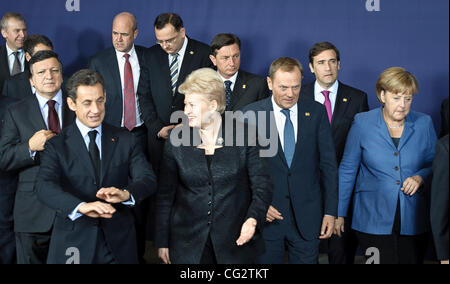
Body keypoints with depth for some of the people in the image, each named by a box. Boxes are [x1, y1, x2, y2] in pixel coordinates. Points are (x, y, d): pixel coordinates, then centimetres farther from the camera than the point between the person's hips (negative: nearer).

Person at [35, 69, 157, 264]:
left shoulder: (126, 140, 4)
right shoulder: (57, 146, -2)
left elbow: (148, 179, -7)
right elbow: (44, 186, -18)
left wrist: (125, 194, -30)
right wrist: (81, 206, -36)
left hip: (119, 243, 2)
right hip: (74, 243, -1)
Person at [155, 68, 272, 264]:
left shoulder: (244, 135, -5)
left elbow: (262, 185, -4)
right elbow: (165, 194, 4)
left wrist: (253, 219, -22)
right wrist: (162, 241, 4)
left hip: (236, 241, -1)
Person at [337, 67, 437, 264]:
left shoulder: (423, 124, 3)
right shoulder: (362, 123, -1)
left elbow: (434, 164, 14)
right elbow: (347, 170, 4)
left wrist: (420, 177, -9)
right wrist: (339, 213, 5)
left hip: (413, 221, 2)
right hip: (373, 220, -2)